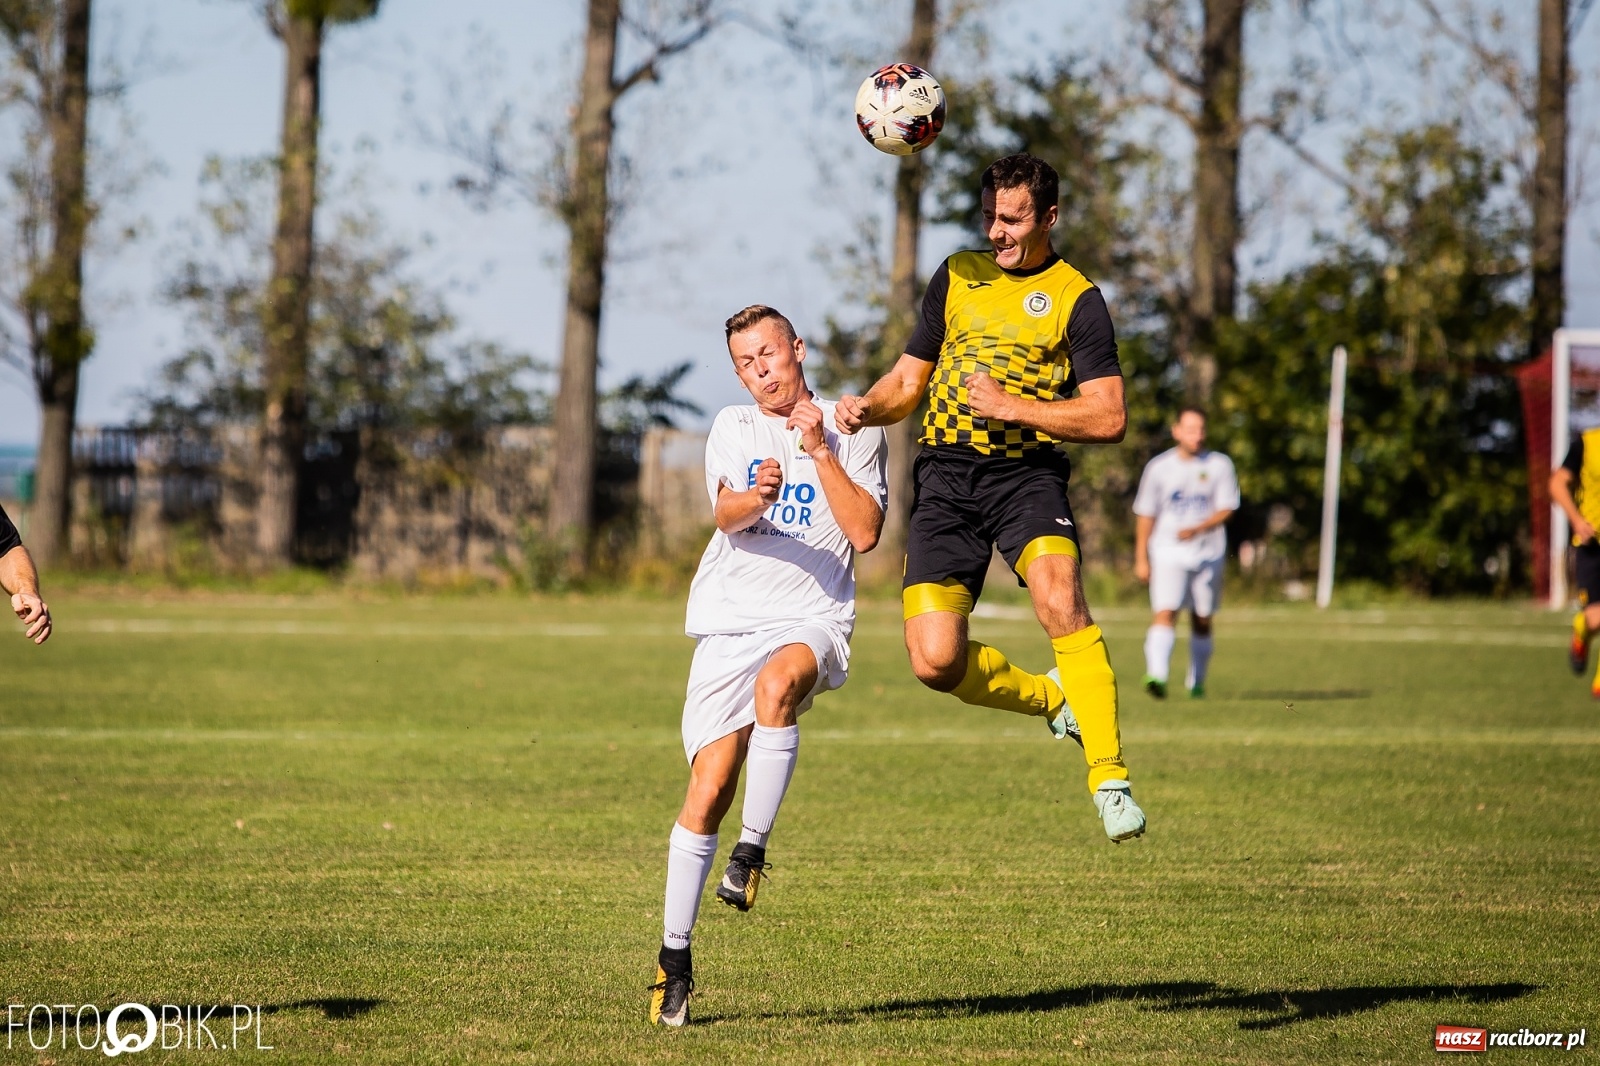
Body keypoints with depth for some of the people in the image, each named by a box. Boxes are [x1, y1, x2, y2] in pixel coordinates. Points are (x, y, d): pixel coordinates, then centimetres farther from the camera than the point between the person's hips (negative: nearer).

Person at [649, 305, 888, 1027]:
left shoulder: (854, 433, 7)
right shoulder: (733, 429, 11)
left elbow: (864, 533, -5)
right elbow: (727, 516, -8)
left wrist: (820, 452, -10)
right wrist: (754, 496, -31)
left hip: (813, 622, -2)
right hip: (731, 622, 2)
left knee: (777, 682, -38)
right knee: (709, 789, -9)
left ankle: (751, 852, -27)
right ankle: (675, 955, 3)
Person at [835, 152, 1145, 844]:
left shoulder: (1076, 299, 2)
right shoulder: (956, 276, 16)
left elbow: (1109, 417, -5)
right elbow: (909, 378, 23)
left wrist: (1014, 407, -14)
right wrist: (867, 409, 1)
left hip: (1027, 470, -4)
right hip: (946, 475, 4)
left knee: (1058, 596, -33)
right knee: (934, 662, -12)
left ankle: (1109, 777, -26)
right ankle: (1050, 697, 19)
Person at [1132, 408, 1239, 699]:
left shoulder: (1220, 465, 2)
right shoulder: (1159, 467, 3)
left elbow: (1226, 509, -2)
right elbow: (1145, 514, 8)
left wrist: (1197, 529, -20)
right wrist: (1141, 559, 6)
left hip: (1208, 552, 1)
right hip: (1167, 553, -1)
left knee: (1202, 620, 9)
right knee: (1165, 613, -18)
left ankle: (1196, 682, 24)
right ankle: (1157, 675, -31)